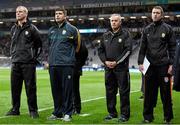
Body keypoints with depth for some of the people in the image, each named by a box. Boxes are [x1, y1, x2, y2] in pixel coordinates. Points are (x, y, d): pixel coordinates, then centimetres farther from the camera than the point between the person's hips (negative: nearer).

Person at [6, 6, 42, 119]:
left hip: (28, 63, -5)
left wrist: (35, 56, 0)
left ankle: (33, 110, 5)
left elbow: (39, 44, 4)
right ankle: (15, 109, 17)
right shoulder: (13, 29, 14)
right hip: (15, 63, 5)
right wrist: (13, 55, 15)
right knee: (15, 87, 7)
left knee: (30, 87, -2)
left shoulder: (32, 28, -2)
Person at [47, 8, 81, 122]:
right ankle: (57, 112, 18)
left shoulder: (71, 29, -1)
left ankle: (67, 113, 3)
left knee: (67, 89, -4)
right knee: (56, 90, 9)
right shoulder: (51, 30, 15)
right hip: (53, 65, 5)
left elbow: (77, 45, 8)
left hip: (67, 64, -5)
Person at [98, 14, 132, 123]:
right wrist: (105, 61, -2)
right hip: (108, 68, 5)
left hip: (121, 68, -5)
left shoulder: (125, 34, -1)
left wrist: (116, 62, -13)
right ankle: (112, 112, 20)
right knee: (110, 91, 10)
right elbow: (101, 50, 16)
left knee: (124, 91, -3)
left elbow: (128, 50, -9)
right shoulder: (106, 36, 15)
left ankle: (124, 114, 3)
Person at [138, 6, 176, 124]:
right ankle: (148, 116, 15)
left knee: (165, 92, 2)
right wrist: (140, 62, 2)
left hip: (163, 65, -3)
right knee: (149, 93, 6)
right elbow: (143, 47, 12)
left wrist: (171, 64, -7)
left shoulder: (167, 28, 2)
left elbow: (172, 47, 0)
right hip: (150, 65, 3)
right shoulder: (147, 30, 12)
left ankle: (168, 117, 11)